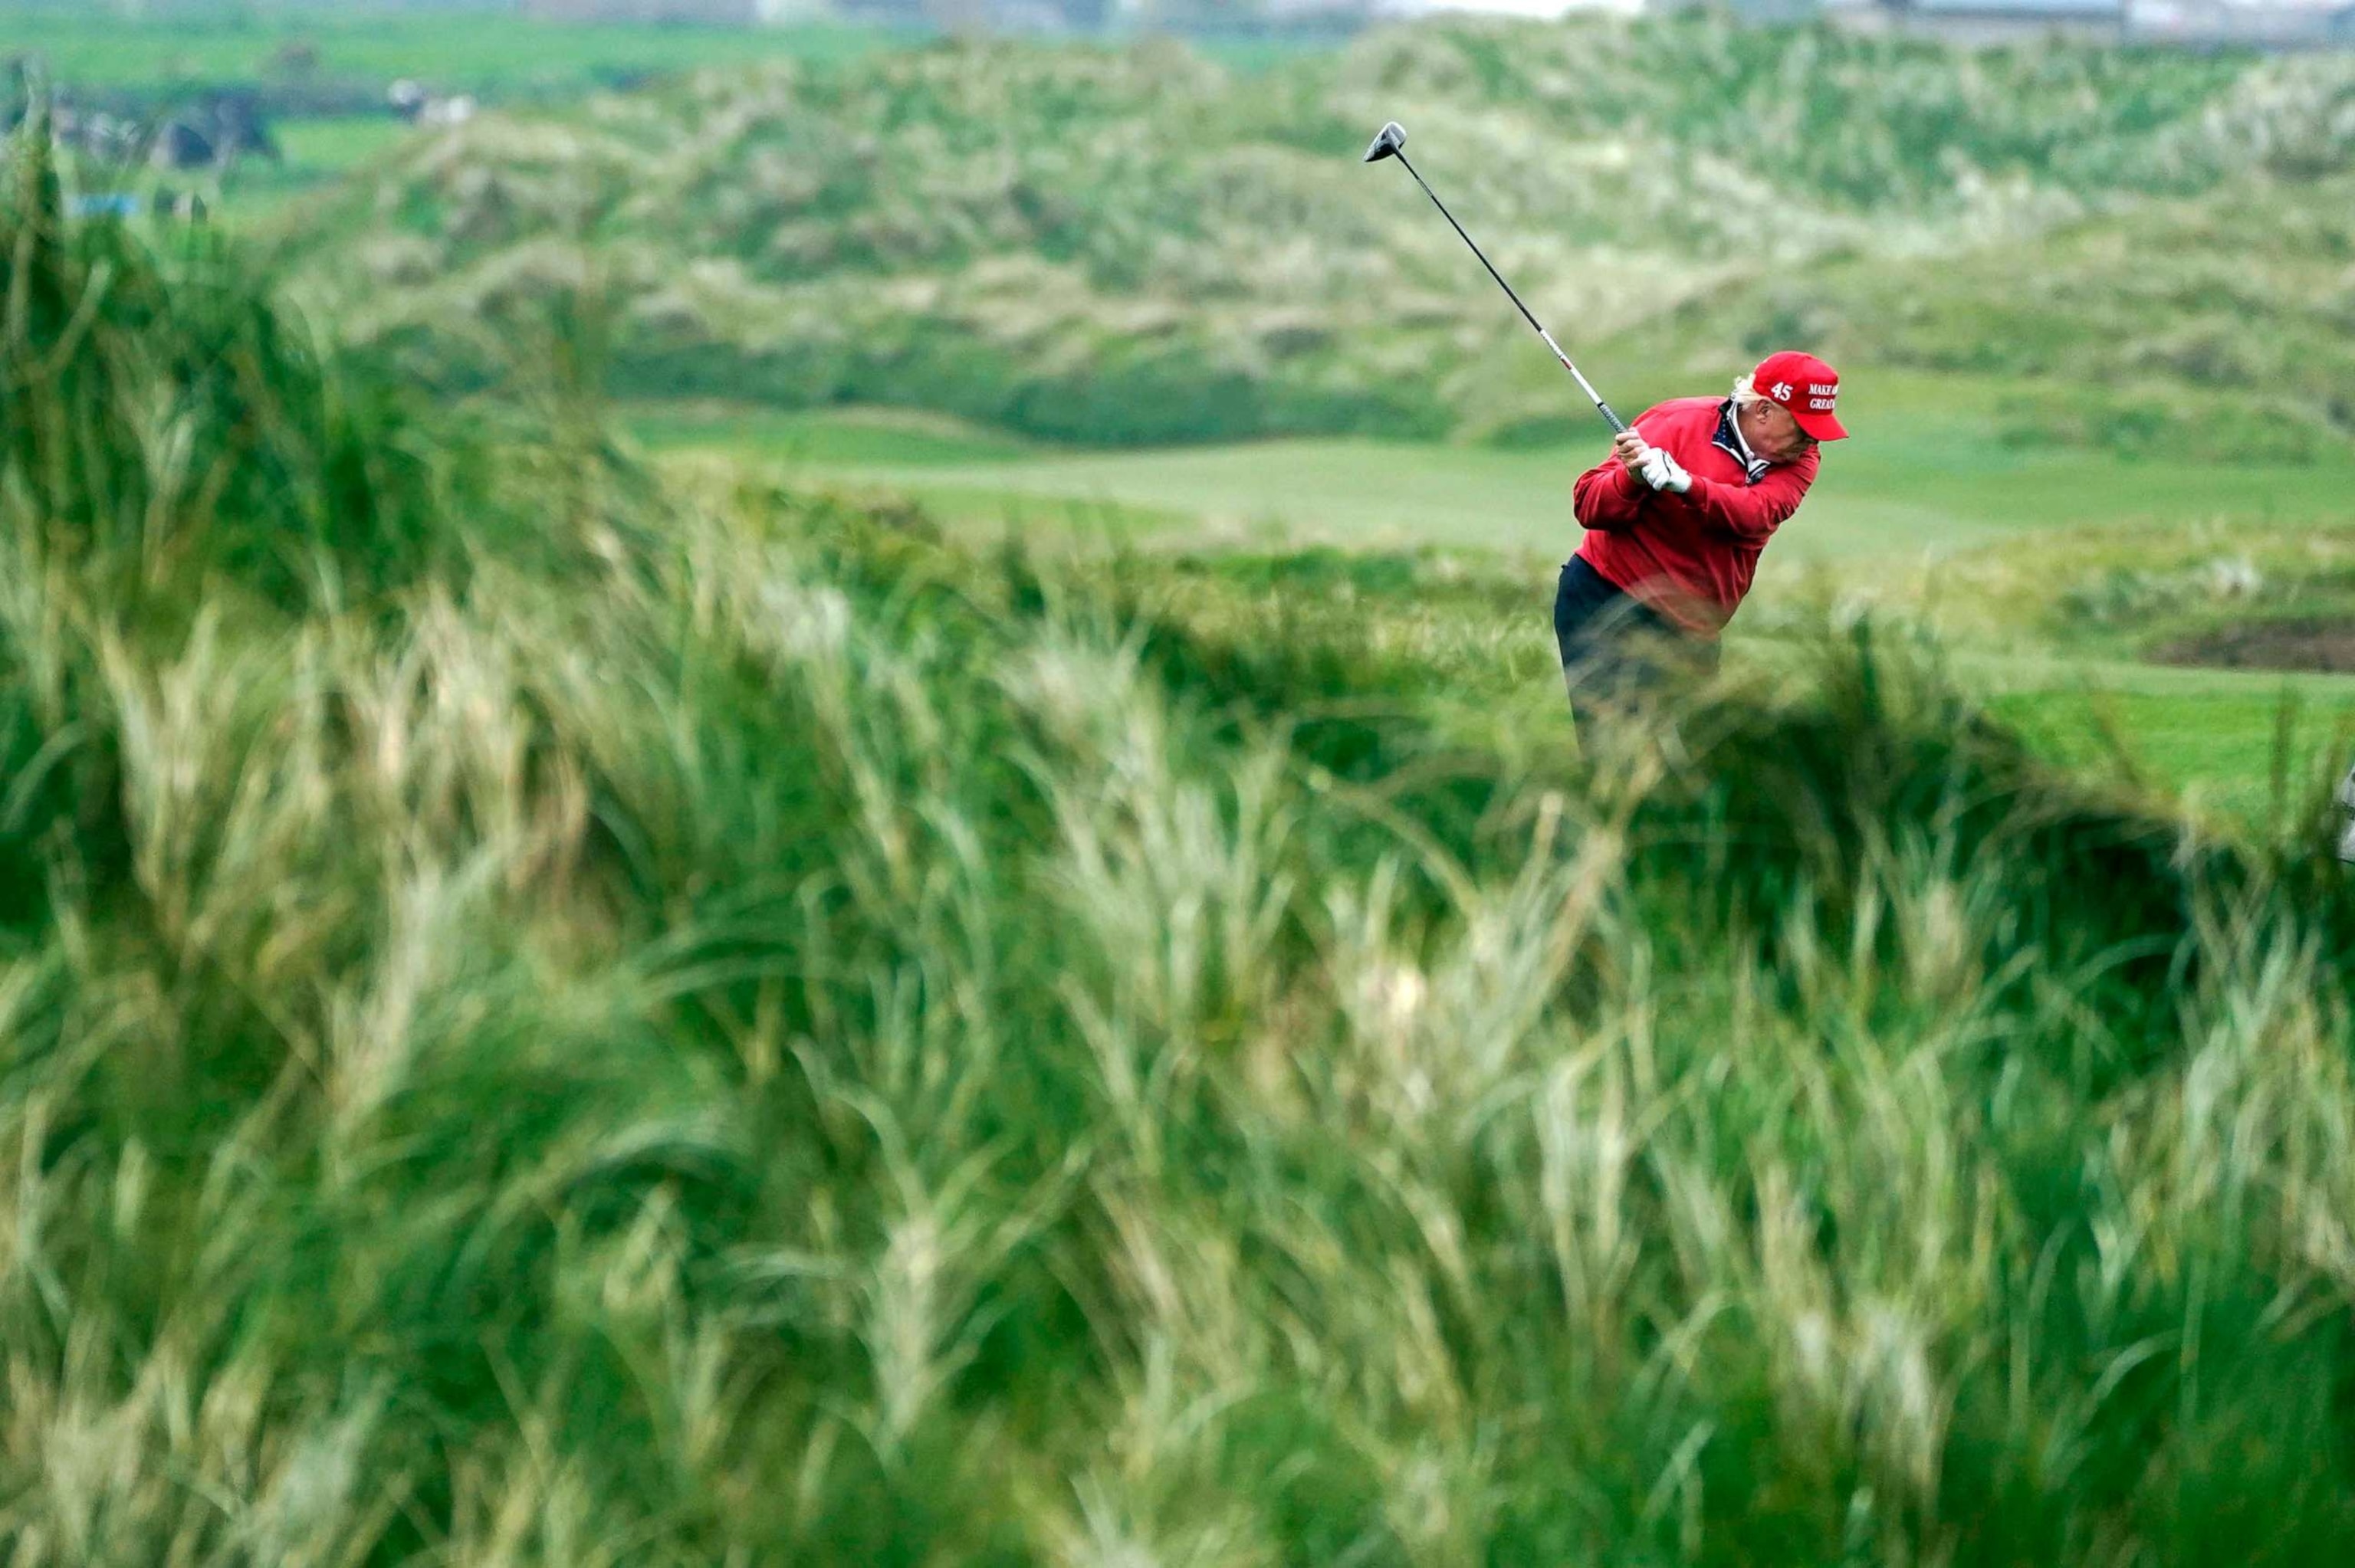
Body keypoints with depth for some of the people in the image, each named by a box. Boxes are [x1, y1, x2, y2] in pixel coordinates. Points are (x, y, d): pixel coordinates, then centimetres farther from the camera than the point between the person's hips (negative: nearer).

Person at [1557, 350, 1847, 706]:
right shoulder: (1680, 423, -11)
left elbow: (1756, 513, -21)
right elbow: (1588, 505, -12)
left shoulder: (1799, 460, 1)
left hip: (1694, 634, 5)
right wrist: (1633, 478, -34)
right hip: (1604, 605, -5)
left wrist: (1684, 483, -37)